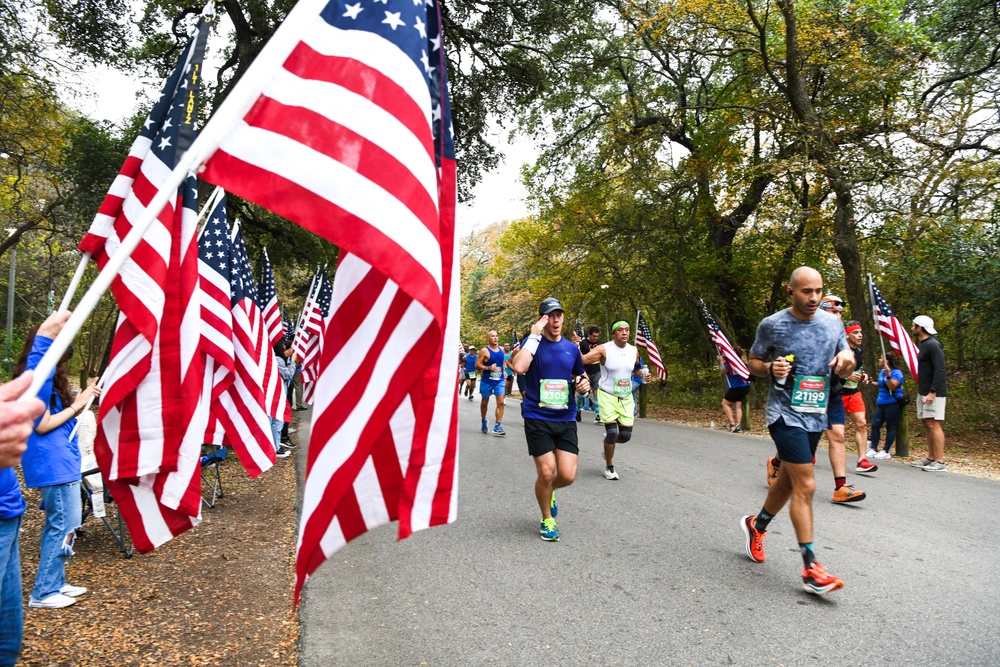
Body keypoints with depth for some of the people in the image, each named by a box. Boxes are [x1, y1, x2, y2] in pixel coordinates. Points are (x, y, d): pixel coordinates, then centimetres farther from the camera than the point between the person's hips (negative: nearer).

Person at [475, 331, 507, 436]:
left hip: (499, 380, 3)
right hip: (487, 381, -3)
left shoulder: (501, 349, 6)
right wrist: (489, 368, -24)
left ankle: (498, 426, -7)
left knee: (500, 402, -9)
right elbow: (477, 365, -13)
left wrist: (503, 370, 11)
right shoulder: (484, 351, -11)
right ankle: (484, 420, 37)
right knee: (485, 402, 13)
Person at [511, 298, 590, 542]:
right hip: (537, 418, -4)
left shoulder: (572, 348, 9)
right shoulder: (533, 343, -4)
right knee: (546, 473, -5)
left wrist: (584, 383, 0)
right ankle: (547, 520, 22)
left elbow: (581, 375, 24)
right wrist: (534, 335, -20)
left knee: (568, 475, -4)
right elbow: (519, 367, -25)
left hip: (566, 419, 4)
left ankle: (549, 491, 33)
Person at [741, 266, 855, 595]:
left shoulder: (833, 324, 6)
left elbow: (844, 372, 12)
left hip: (816, 416, 6)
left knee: (788, 481, 17)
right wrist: (770, 368, -17)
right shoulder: (772, 325, -7)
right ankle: (811, 569, -4)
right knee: (806, 485, -11)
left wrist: (847, 359, -11)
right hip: (785, 414, -6)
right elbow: (753, 362, 4)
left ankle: (756, 525, 41)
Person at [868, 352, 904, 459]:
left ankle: (886, 451, 2)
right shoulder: (882, 371, 13)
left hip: (893, 404, -8)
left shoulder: (896, 373, -11)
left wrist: (888, 375, -33)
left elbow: (892, 387, -24)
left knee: (890, 427, -1)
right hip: (880, 404, 9)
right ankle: (873, 449, 4)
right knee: (875, 425, 3)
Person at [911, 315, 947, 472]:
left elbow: (940, 370, -20)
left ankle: (939, 462, -7)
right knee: (927, 424, 11)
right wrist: (922, 392, 17)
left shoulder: (933, 345, -14)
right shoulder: (924, 344, 16)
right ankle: (931, 458, 17)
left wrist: (932, 392, -24)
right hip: (923, 392, 10)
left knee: (933, 424, -9)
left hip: (933, 393, -10)